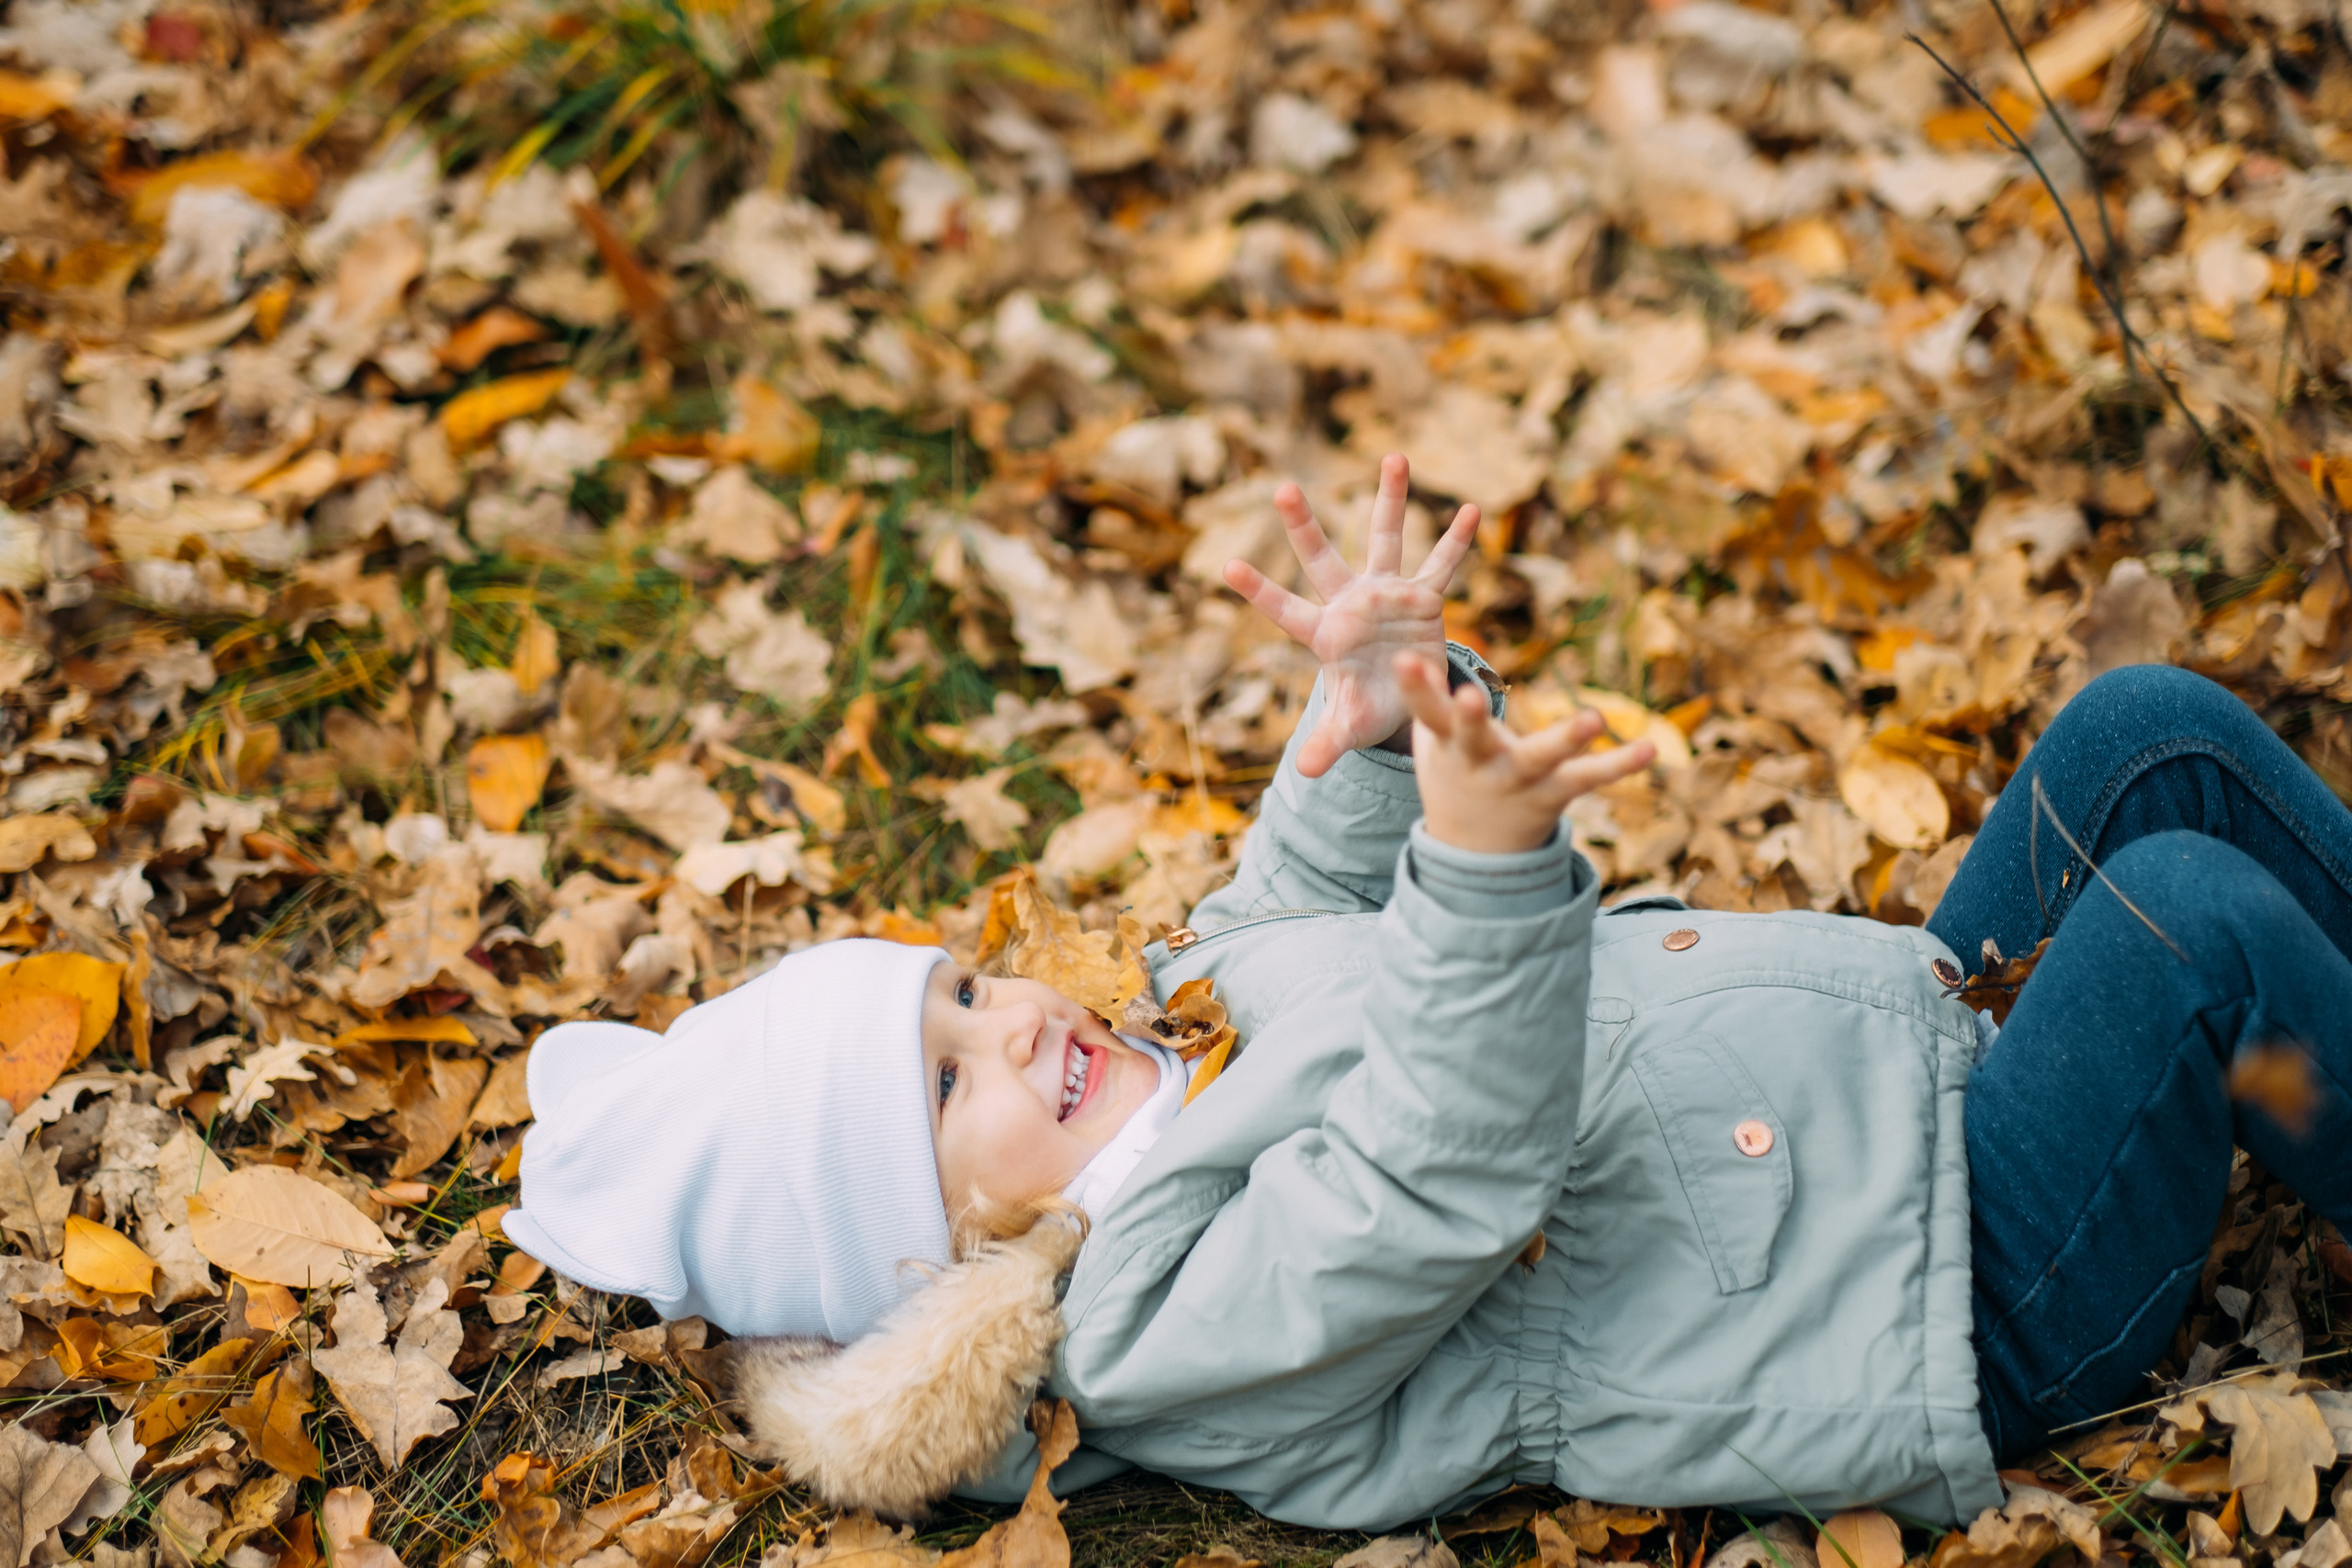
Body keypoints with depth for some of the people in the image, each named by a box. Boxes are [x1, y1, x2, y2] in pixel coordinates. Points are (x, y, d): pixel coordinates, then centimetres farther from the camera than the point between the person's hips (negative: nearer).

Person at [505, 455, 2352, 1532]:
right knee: (2197, 916, -27)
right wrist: (1486, 866, -53)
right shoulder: (1175, 1320, -21)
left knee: (2154, 730, 0)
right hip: (1967, 1317, -9)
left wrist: (1378, 705, -1)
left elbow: (1315, 883, 20)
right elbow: (1436, 1173, -36)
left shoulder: (1197, 996, 5)